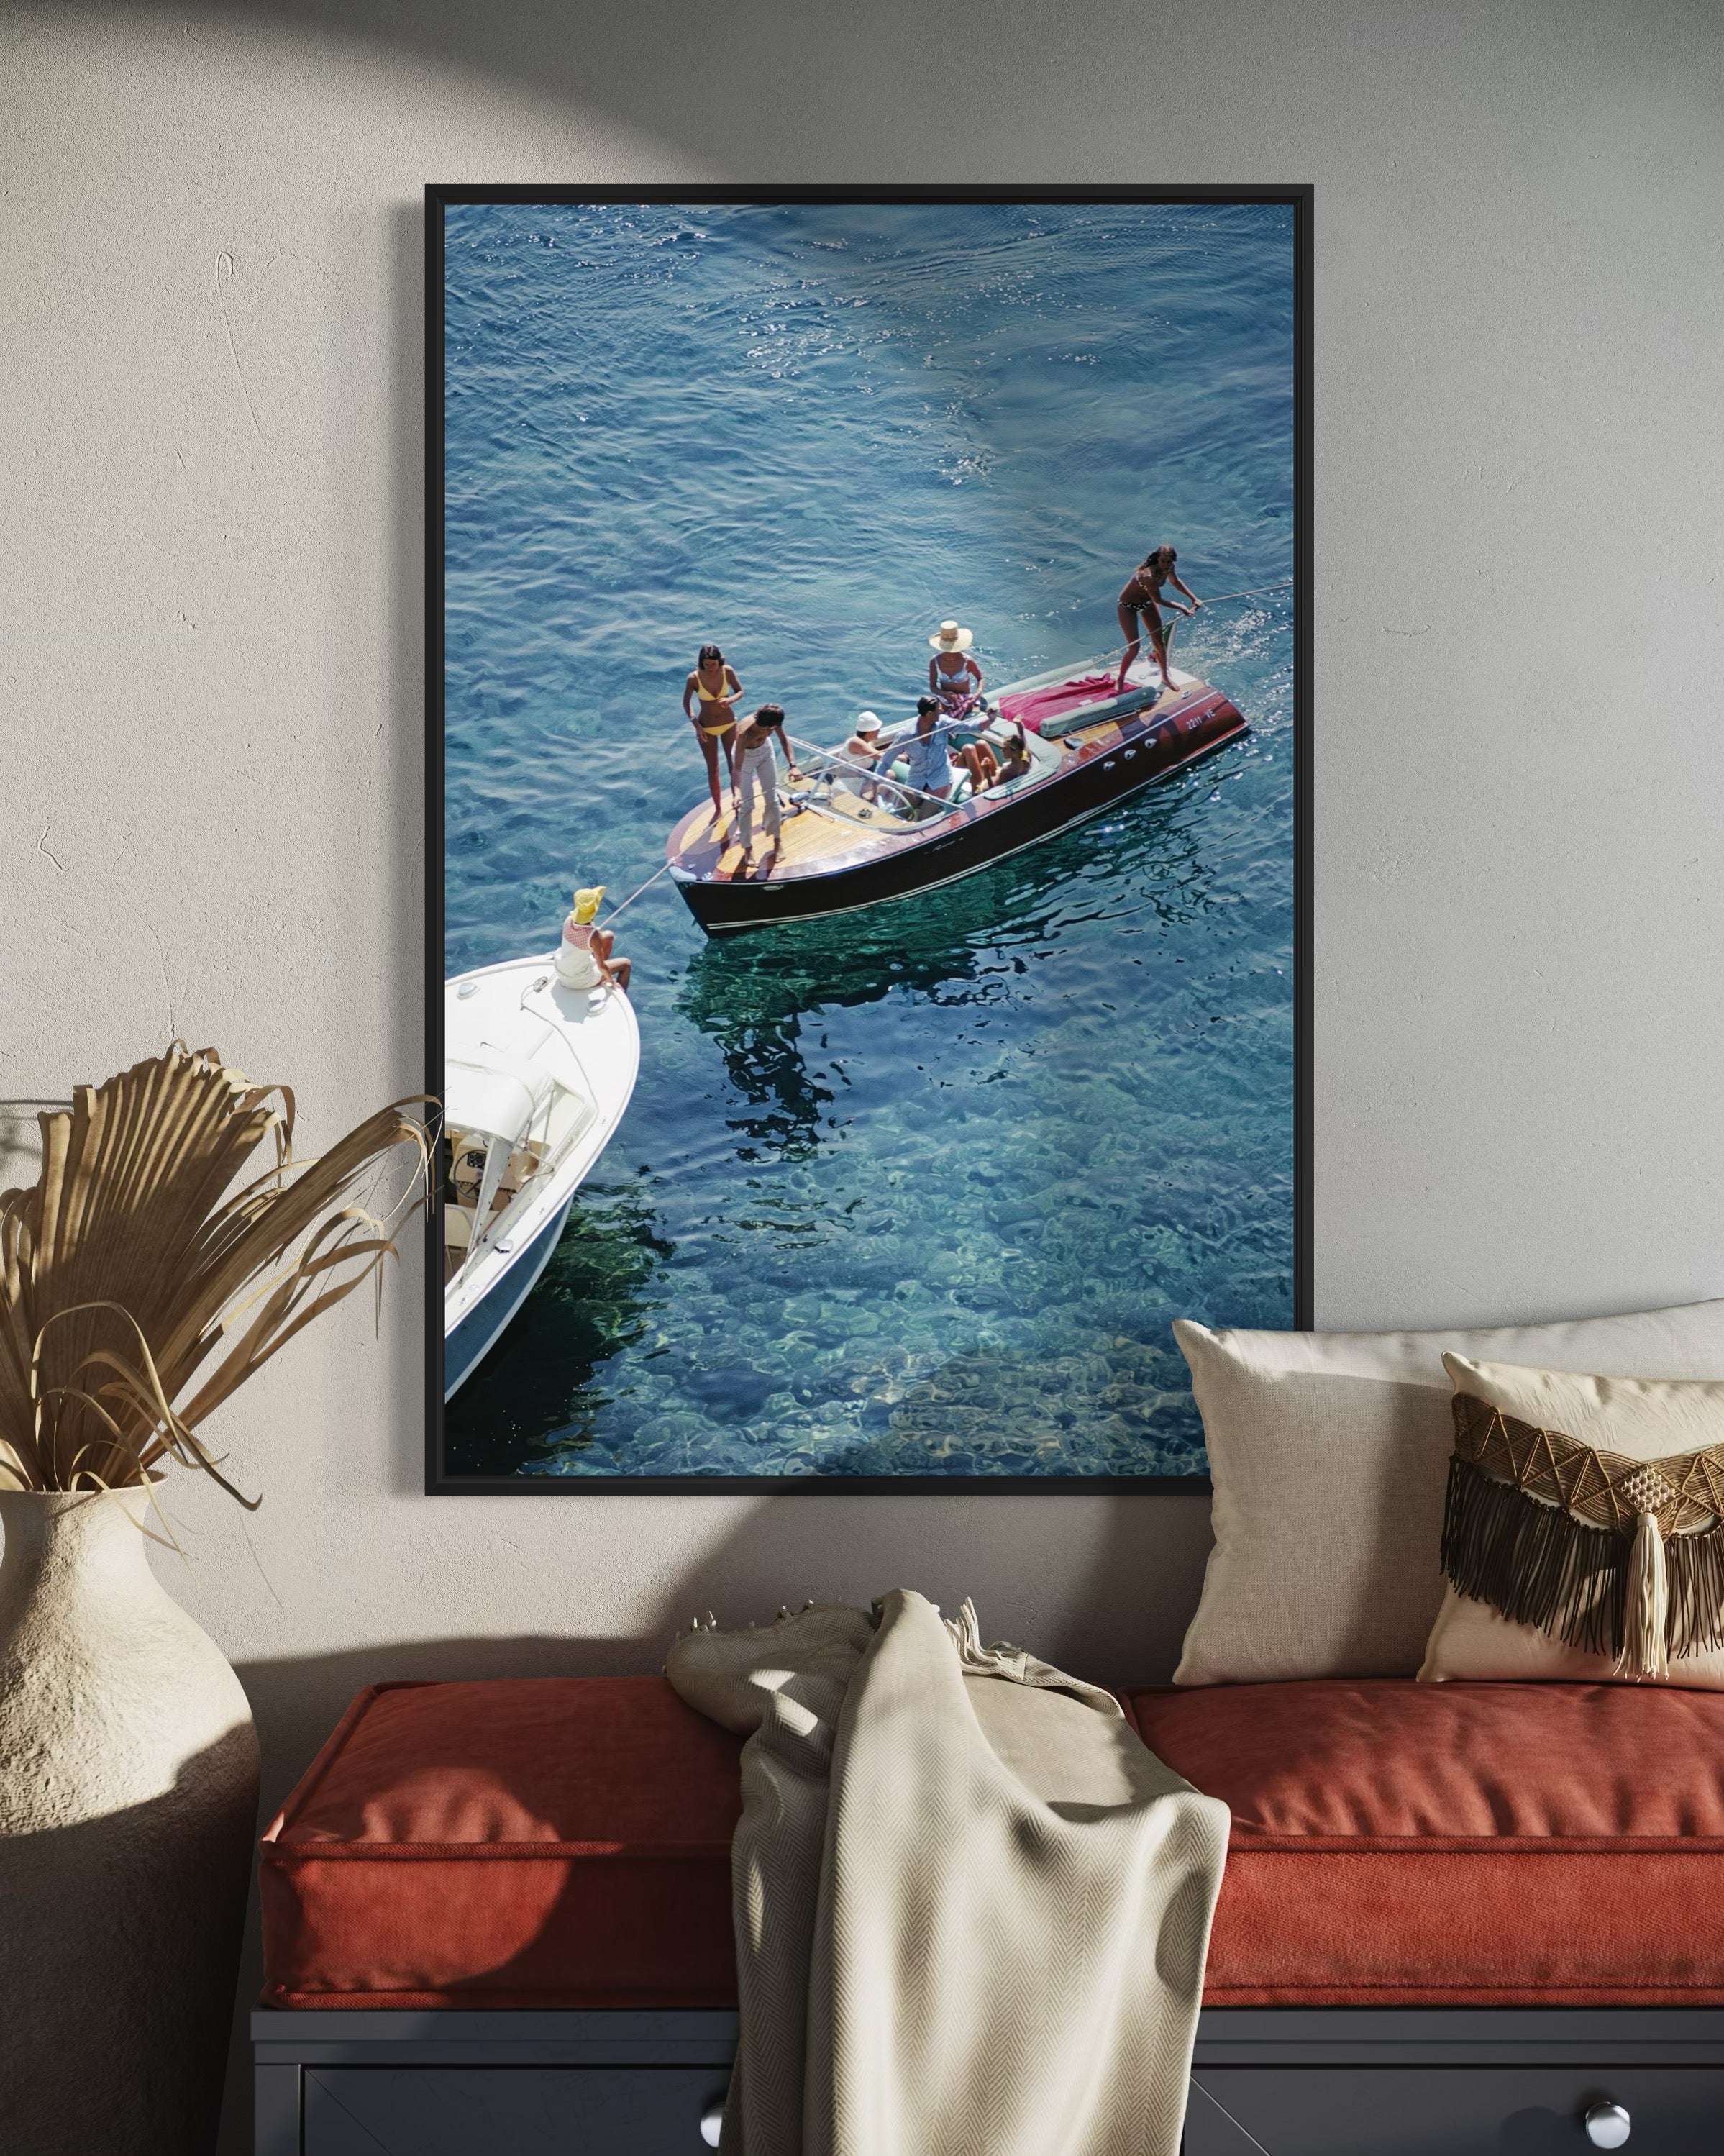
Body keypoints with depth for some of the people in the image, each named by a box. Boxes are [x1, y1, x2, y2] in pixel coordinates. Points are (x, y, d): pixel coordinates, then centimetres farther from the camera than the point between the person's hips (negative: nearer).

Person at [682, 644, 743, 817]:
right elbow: (686, 703, -8)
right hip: (707, 728, -1)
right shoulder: (694, 678, -21)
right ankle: (718, 809, 28)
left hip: (729, 724, 1)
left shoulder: (728, 671, -17)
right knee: (712, 770, 12)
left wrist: (730, 700, -24)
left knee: (734, 767, 6)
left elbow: (740, 691, -1)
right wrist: (696, 725, -20)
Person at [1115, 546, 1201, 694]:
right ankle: (1120, 682, 11)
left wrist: (1194, 598, 4)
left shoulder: (1168, 569, -18)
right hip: (1128, 606, -7)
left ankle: (1165, 677, 32)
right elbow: (1158, 600, -28)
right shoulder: (1149, 575, -41)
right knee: (1134, 647, -9)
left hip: (1147, 602, 7)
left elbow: (1175, 582, 6)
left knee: (1159, 642, 13)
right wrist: (1182, 608, -22)